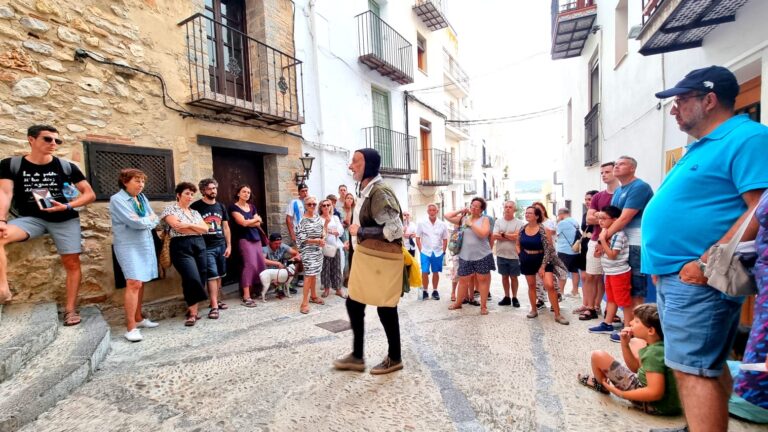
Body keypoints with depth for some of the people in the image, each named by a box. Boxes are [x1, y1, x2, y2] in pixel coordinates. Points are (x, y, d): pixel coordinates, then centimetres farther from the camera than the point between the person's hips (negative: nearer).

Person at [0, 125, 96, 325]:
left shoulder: (67, 167, 1)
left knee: (72, 263, -3)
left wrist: (67, 206, -14)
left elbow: (90, 194, 2)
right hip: (31, 218, 0)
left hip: (65, 220, 0)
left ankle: (70, 309, 6)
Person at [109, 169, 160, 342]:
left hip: (146, 244, 7)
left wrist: (142, 222, -9)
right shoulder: (117, 199, -9)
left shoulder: (142, 197, 12)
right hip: (129, 246, -7)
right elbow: (135, 222, -19)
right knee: (134, 283, -14)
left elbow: (155, 220, 8)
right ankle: (131, 328, -11)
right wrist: (148, 219, -2)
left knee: (141, 282, 12)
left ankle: (138, 318, 23)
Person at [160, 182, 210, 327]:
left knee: (201, 279, 2)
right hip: (182, 247, -6)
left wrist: (189, 225, -8)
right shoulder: (170, 209, 2)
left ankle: (192, 310, 13)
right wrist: (197, 229, -2)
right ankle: (192, 313, -5)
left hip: (199, 246, 6)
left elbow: (205, 229, 7)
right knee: (192, 279, -17)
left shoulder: (195, 212, 19)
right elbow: (178, 227, -13)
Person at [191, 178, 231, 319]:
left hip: (221, 245, 5)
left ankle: (216, 300, 23)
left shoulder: (221, 206, 12)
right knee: (212, 276, -8)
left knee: (219, 275, 10)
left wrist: (229, 245, 9)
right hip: (206, 247, -5)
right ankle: (214, 306, -4)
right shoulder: (196, 206, -3)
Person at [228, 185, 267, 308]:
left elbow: (258, 224, 9)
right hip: (244, 239, -7)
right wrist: (256, 219, 1)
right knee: (250, 264, -16)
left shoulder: (252, 207, 17)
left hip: (256, 238, 7)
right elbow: (243, 222, -13)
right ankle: (246, 297, -14)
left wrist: (248, 222, -8)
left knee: (261, 264, 2)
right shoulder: (234, 207, -2)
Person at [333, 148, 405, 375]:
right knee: (354, 304, 14)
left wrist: (359, 231, -18)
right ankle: (357, 356, 31)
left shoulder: (379, 192, -19)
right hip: (366, 257, 10)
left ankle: (395, 358, 27)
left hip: (381, 259, -10)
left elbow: (394, 230, -26)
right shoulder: (367, 191, 10)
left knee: (385, 308, 5)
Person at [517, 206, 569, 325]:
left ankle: (557, 314, -1)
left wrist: (543, 266, -16)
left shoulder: (543, 229, -14)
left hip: (542, 260, -4)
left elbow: (548, 249, -14)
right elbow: (518, 244, 16)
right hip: (527, 262, 4)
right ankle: (534, 310, 28)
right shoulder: (522, 229, 0)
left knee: (549, 286, -13)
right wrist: (520, 255, 0)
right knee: (531, 285, 12)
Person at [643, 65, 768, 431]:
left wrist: (707, 263, -23)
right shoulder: (702, 147, 19)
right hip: (672, 276, 10)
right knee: (705, 364, 19)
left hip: (695, 280, -10)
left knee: (693, 368, -5)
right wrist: (661, 263, 17)